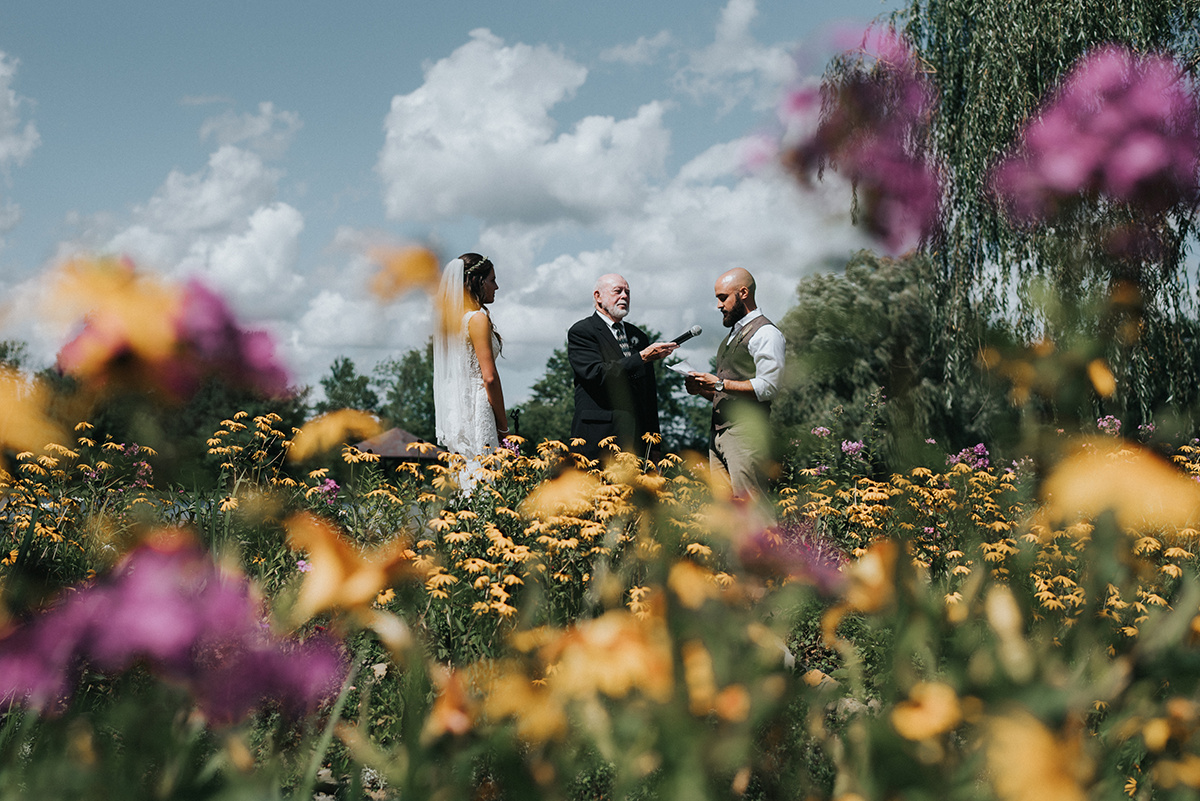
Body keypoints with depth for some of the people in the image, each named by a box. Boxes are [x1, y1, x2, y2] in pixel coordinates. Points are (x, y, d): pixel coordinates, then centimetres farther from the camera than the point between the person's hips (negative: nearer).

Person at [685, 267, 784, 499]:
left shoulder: (765, 333, -6)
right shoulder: (733, 334, 24)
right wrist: (703, 389, 8)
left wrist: (720, 384, -14)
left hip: (746, 434, -9)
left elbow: (767, 387, -16)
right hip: (719, 431, 9)